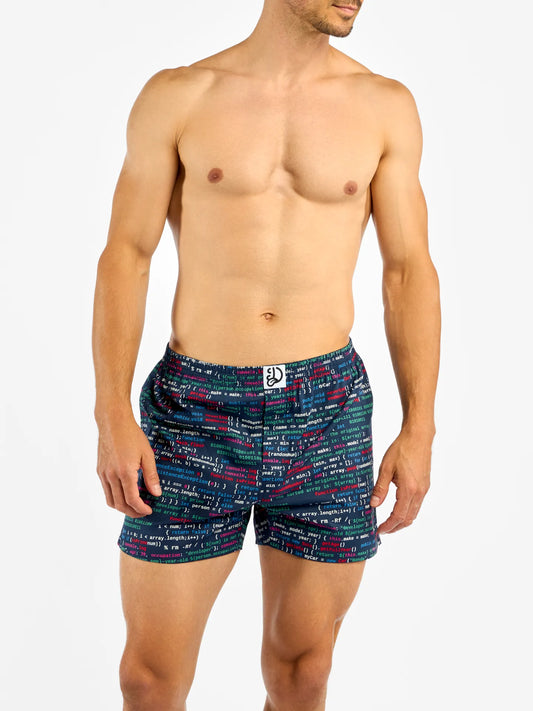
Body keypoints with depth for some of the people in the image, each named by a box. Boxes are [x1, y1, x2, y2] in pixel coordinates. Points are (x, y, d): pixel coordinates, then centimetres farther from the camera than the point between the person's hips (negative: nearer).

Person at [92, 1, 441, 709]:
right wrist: (112, 417, -8)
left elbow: (410, 270, 4)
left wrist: (419, 428, -3)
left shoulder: (386, 106, 4)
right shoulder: (176, 96, 1)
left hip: (328, 412, 2)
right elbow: (124, 256, 0)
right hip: (196, 410, -1)